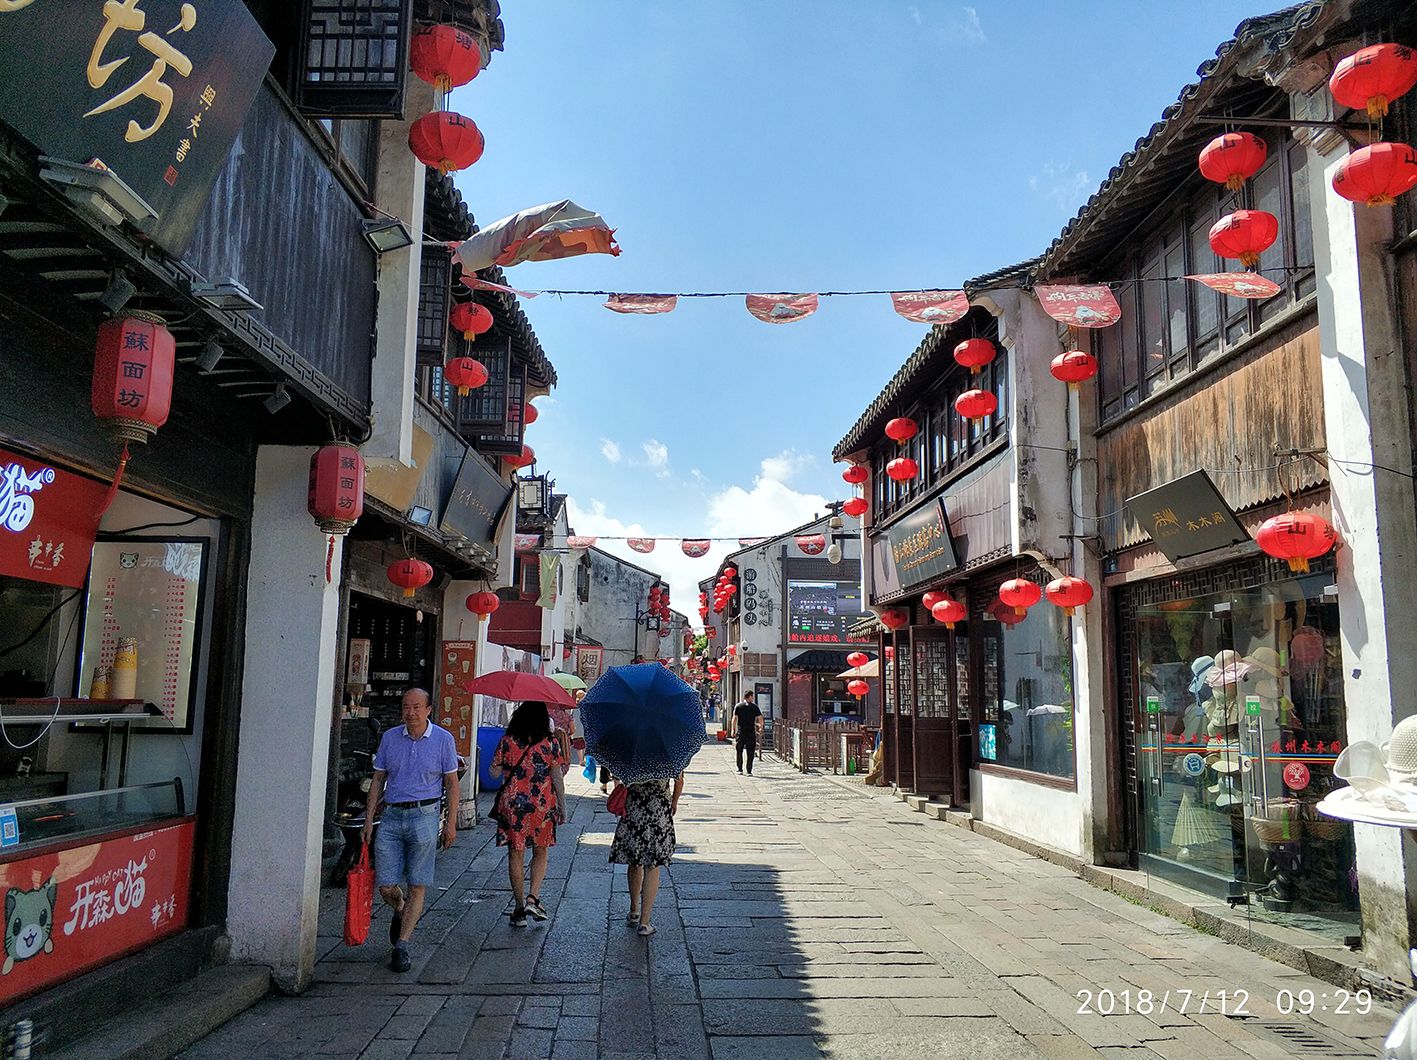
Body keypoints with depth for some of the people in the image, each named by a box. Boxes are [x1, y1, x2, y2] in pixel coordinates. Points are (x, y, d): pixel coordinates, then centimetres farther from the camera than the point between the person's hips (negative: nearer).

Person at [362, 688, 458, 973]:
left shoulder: (443, 739, -1)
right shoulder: (390, 738, 6)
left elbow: (451, 783, 3)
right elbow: (378, 780, 12)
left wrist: (451, 823, -1)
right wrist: (369, 819, 6)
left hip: (424, 815, -2)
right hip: (391, 816, 3)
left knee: (417, 887, -1)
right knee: (386, 887, 3)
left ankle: (401, 946, 10)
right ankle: (401, 911, 36)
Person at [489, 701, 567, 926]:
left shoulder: (507, 741, -3)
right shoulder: (551, 743, -5)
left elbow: (494, 772, 3)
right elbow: (557, 779, -3)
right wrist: (562, 808, 5)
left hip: (512, 804, 0)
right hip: (542, 805, 0)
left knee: (516, 854, 9)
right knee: (540, 852, 16)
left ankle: (520, 908, 13)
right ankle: (533, 898, 1)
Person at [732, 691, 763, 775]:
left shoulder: (738, 706, 3)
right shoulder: (754, 707, 1)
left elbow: (735, 718, -2)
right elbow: (760, 717, 1)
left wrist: (733, 730, 2)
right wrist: (761, 727, 18)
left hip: (740, 732, 1)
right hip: (751, 733, -1)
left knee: (739, 751, 14)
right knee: (750, 753, 4)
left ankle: (740, 769, 17)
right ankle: (749, 771, 2)